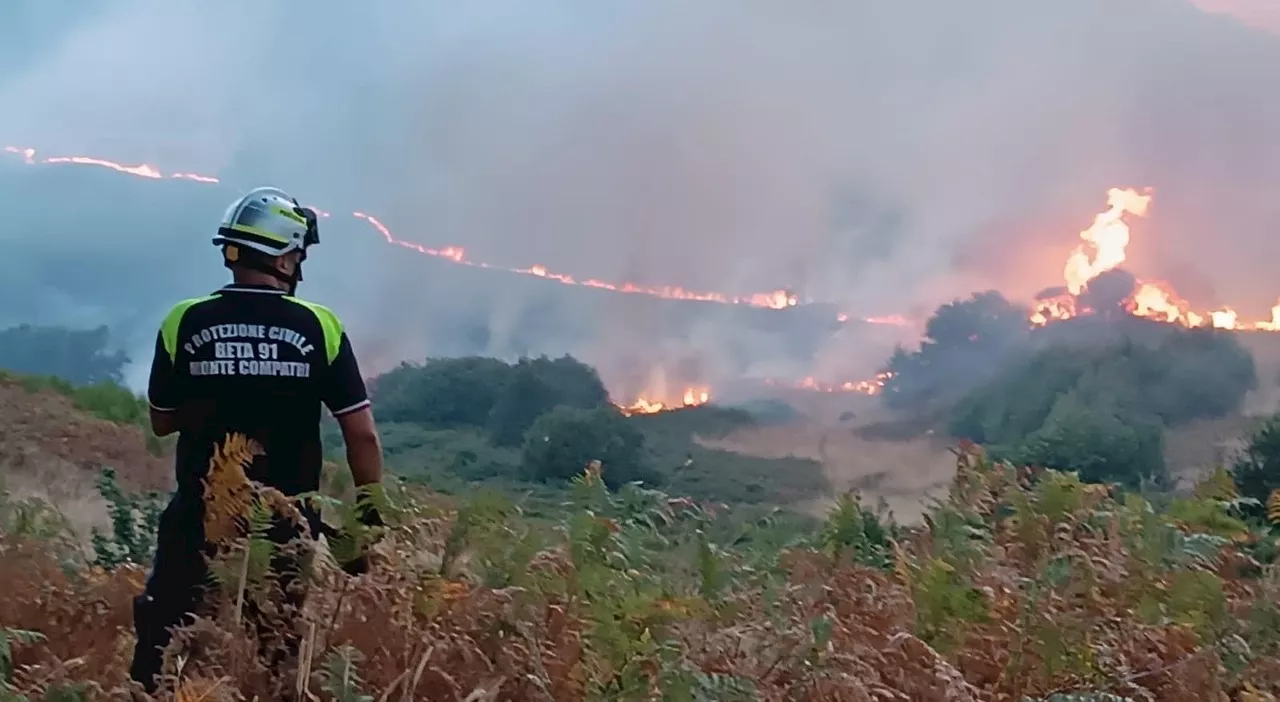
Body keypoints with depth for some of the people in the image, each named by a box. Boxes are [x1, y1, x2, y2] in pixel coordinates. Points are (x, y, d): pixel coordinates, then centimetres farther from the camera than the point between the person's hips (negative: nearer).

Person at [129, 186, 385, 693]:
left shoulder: (184, 322, -5)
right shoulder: (320, 327, -7)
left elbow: (162, 422, 5)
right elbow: (361, 433, -9)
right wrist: (370, 520, 0)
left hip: (200, 518, 0)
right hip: (286, 522, 0)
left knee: (165, 643, 14)